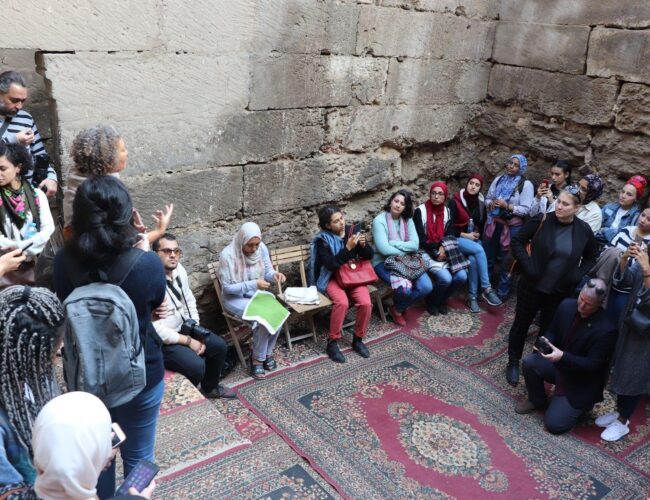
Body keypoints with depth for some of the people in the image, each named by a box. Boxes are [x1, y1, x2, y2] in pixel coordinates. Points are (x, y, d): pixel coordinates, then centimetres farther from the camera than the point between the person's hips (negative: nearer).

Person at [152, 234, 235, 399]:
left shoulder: (179, 270, -3)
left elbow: (190, 302, 10)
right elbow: (156, 329, -28)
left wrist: (196, 333, -1)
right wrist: (188, 341, -19)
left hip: (184, 327, 8)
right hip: (161, 340, -8)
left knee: (220, 346, 6)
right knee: (196, 365, -23)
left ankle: (210, 387, 31)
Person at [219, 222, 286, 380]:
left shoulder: (262, 248, -8)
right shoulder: (228, 255, -23)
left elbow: (267, 272, 3)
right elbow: (227, 287, -20)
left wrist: (274, 274, -21)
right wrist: (253, 284, -28)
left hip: (258, 293, 5)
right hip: (235, 298, -5)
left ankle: (268, 353, -1)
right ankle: (257, 358, -6)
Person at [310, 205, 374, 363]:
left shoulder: (353, 230, 3)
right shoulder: (323, 240, -9)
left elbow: (369, 255, 6)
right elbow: (332, 265, -19)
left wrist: (363, 245, -15)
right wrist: (348, 248, -25)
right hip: (333, 278, -3)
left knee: (366, 303, -22)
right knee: (342, 303, -32)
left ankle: (358, 339, 0)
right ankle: (332, 343, -15)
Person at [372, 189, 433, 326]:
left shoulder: (408, 220, 5)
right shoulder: (379, 220, -12)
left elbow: (415, 244, -7)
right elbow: (384, 249, -21)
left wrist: (393, 243, -16)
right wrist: (404, 250, -10)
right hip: (384, 262, -6)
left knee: (426, 287, -15)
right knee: (404, 288, -30)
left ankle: (398, 308, 11)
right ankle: (397, 310, 7)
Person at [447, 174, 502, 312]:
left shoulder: (481, 203, 8)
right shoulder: (455, 201, -7)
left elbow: (482, 223, 19)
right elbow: (450, 225, -9)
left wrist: (477, 234, 0)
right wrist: (465, 235, -15)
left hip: (474, 238, 4)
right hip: (458, 238, -4)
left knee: (473, 259, -28)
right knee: (478, 250, -32)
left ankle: (473, 296, -20)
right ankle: (487, 289, -28)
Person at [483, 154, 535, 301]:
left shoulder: (526, 184, -9)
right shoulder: (498, 180, 6)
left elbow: (526, 209, -14)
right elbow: (487, 199, 12)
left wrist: (507, 206, -23)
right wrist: (491, 204, -11)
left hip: (512, 227, -4)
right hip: (493, 224, 5)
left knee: (507, 261, 9)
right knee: (488, 258, 15)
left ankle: (501, 293, 23)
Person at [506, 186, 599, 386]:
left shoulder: (583, 230, -6)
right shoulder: (541, 221, -13)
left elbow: (592, 257, 10)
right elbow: (517, 241, -6)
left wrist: (577, 276, -2)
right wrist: (528, 267, -15)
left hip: (560, 292, 2)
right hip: (532, 286, -2)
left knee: (548, 330, 16)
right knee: (521, 324, 11)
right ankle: (513, 363, 29)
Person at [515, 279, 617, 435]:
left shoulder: (606, 329, -28)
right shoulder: (567, 306, -11)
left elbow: (592, 365, -24)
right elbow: (552, 331, 4)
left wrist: (562, 356, -37)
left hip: (582, 383, -6)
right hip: (560, 364, 6)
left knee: (554, 424, -13)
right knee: (529, 362, -21)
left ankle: (582, 404, 17)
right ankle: (537, 401, 8)